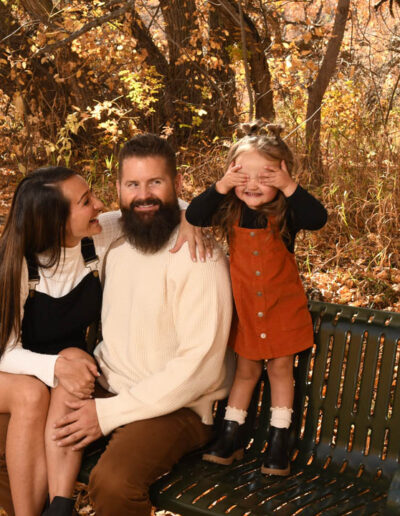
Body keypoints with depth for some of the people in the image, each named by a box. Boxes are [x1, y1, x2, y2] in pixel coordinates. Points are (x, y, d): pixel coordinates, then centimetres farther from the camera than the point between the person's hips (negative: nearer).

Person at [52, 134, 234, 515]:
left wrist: (109, 413, -19)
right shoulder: (114, 246, 8)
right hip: (105, 390, 7)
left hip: (175, 406, -7)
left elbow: (200, 366, -20)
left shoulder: (199, 258, -16)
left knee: (112, 482, -33)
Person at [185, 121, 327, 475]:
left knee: (281, 367, 9)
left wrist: (290, 187, -40)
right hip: (245, 308, 2)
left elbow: (317, 219, -32)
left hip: (283, 306, -2)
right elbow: (193, 216, -21)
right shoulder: (230, 211, -9)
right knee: (246, 369, 15)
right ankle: (231, 437, 26)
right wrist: (221, 187, -31)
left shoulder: (286, 212, -15)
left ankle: (279, 441, 21)